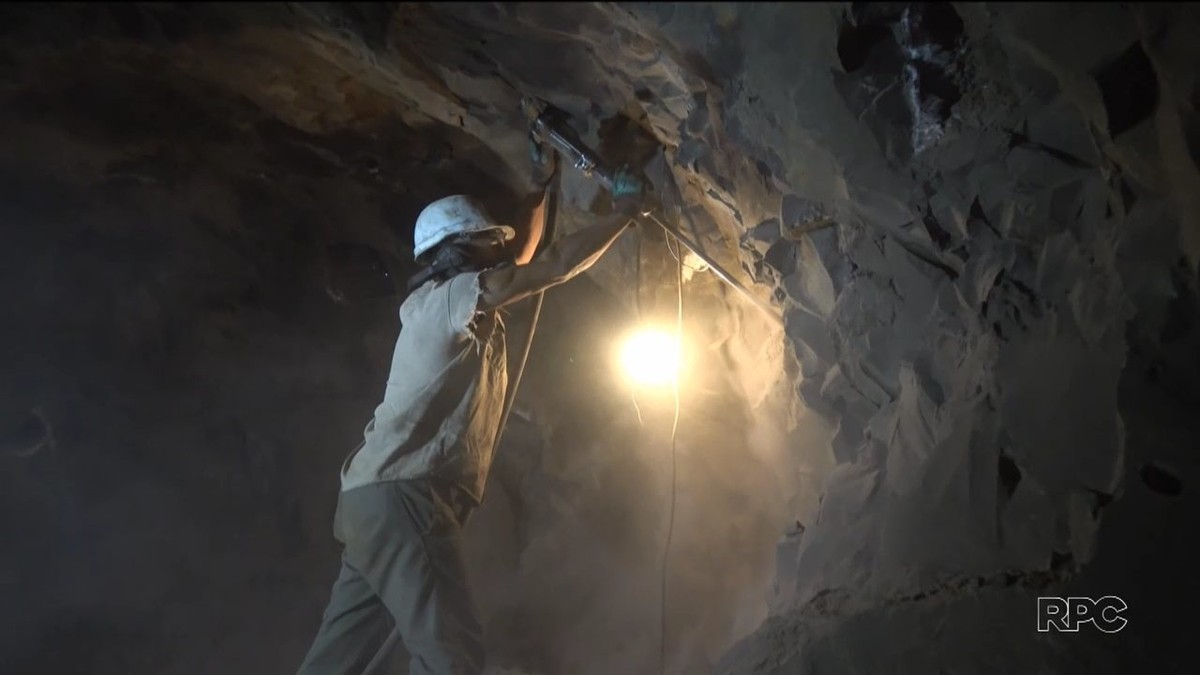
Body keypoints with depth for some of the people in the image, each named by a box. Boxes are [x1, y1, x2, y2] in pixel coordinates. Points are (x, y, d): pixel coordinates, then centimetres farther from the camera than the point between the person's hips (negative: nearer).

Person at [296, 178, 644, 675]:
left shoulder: (459, 309, 22)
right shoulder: (443, 298, -5)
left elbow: (525, 262, 35)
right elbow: (555, 266, -8)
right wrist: (624, 211, 3)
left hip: (382, 495, 10)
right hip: (400, 496, -10)